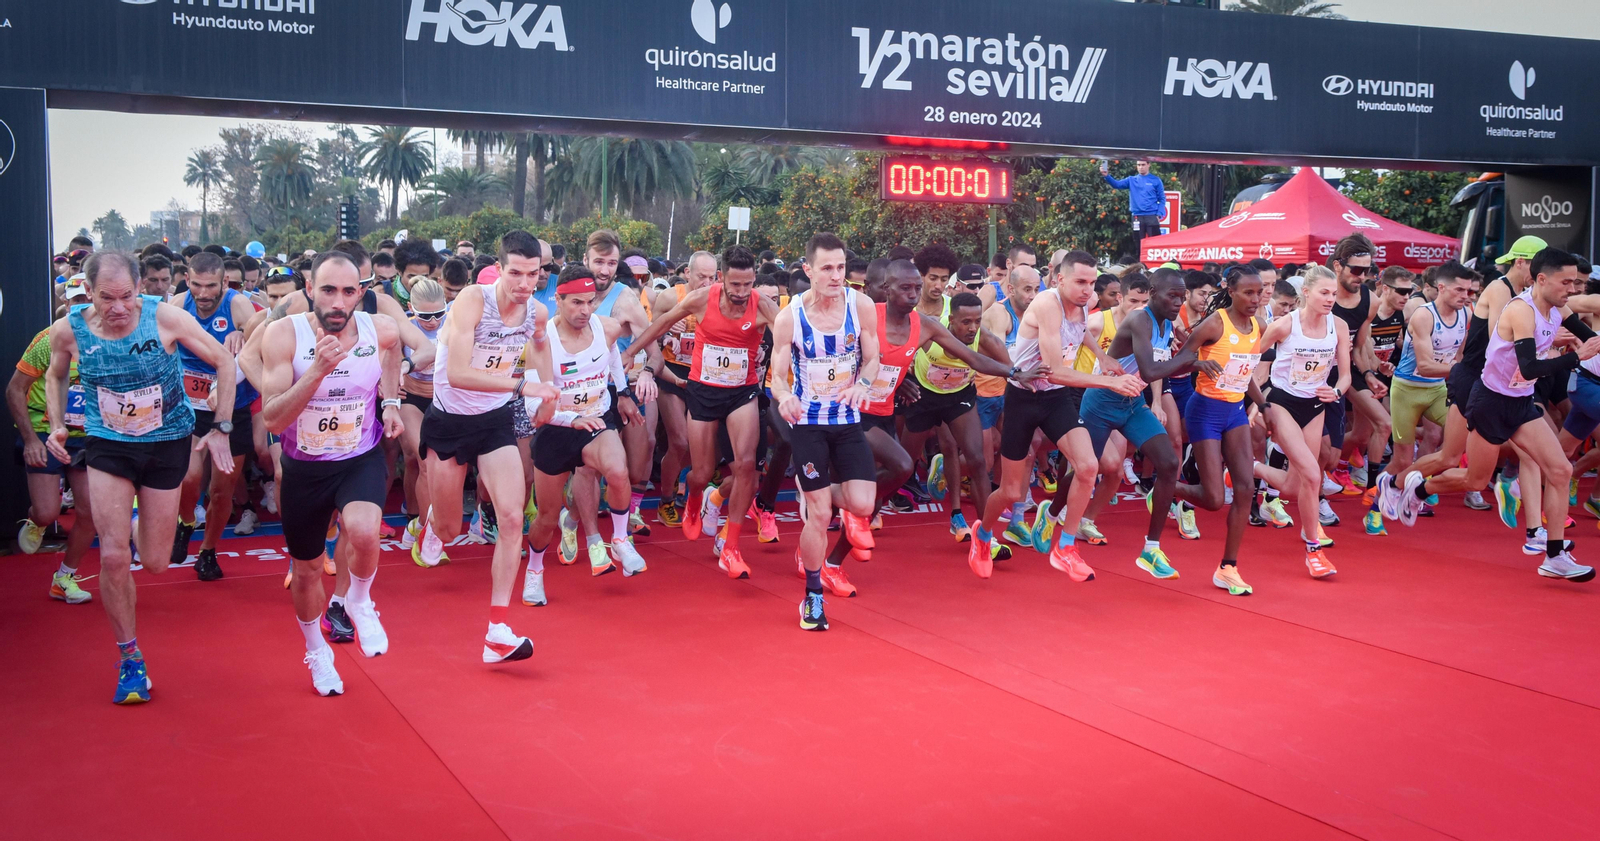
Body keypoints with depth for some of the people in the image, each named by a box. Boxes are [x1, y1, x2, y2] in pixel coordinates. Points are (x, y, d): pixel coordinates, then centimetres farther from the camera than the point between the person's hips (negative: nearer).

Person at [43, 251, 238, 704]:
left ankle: (146, 521, 45)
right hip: (108, 446, 1)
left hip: (167, 443, -1)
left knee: (155, 562, 6)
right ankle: (130, 659, 9)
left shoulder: (166, 317, -19)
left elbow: (224, 361, -8)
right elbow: (56, 376, 12)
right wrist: (56, 426, -2)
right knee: (113, 556, -9)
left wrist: (220, 429, -9)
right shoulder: (68, 329, -12)